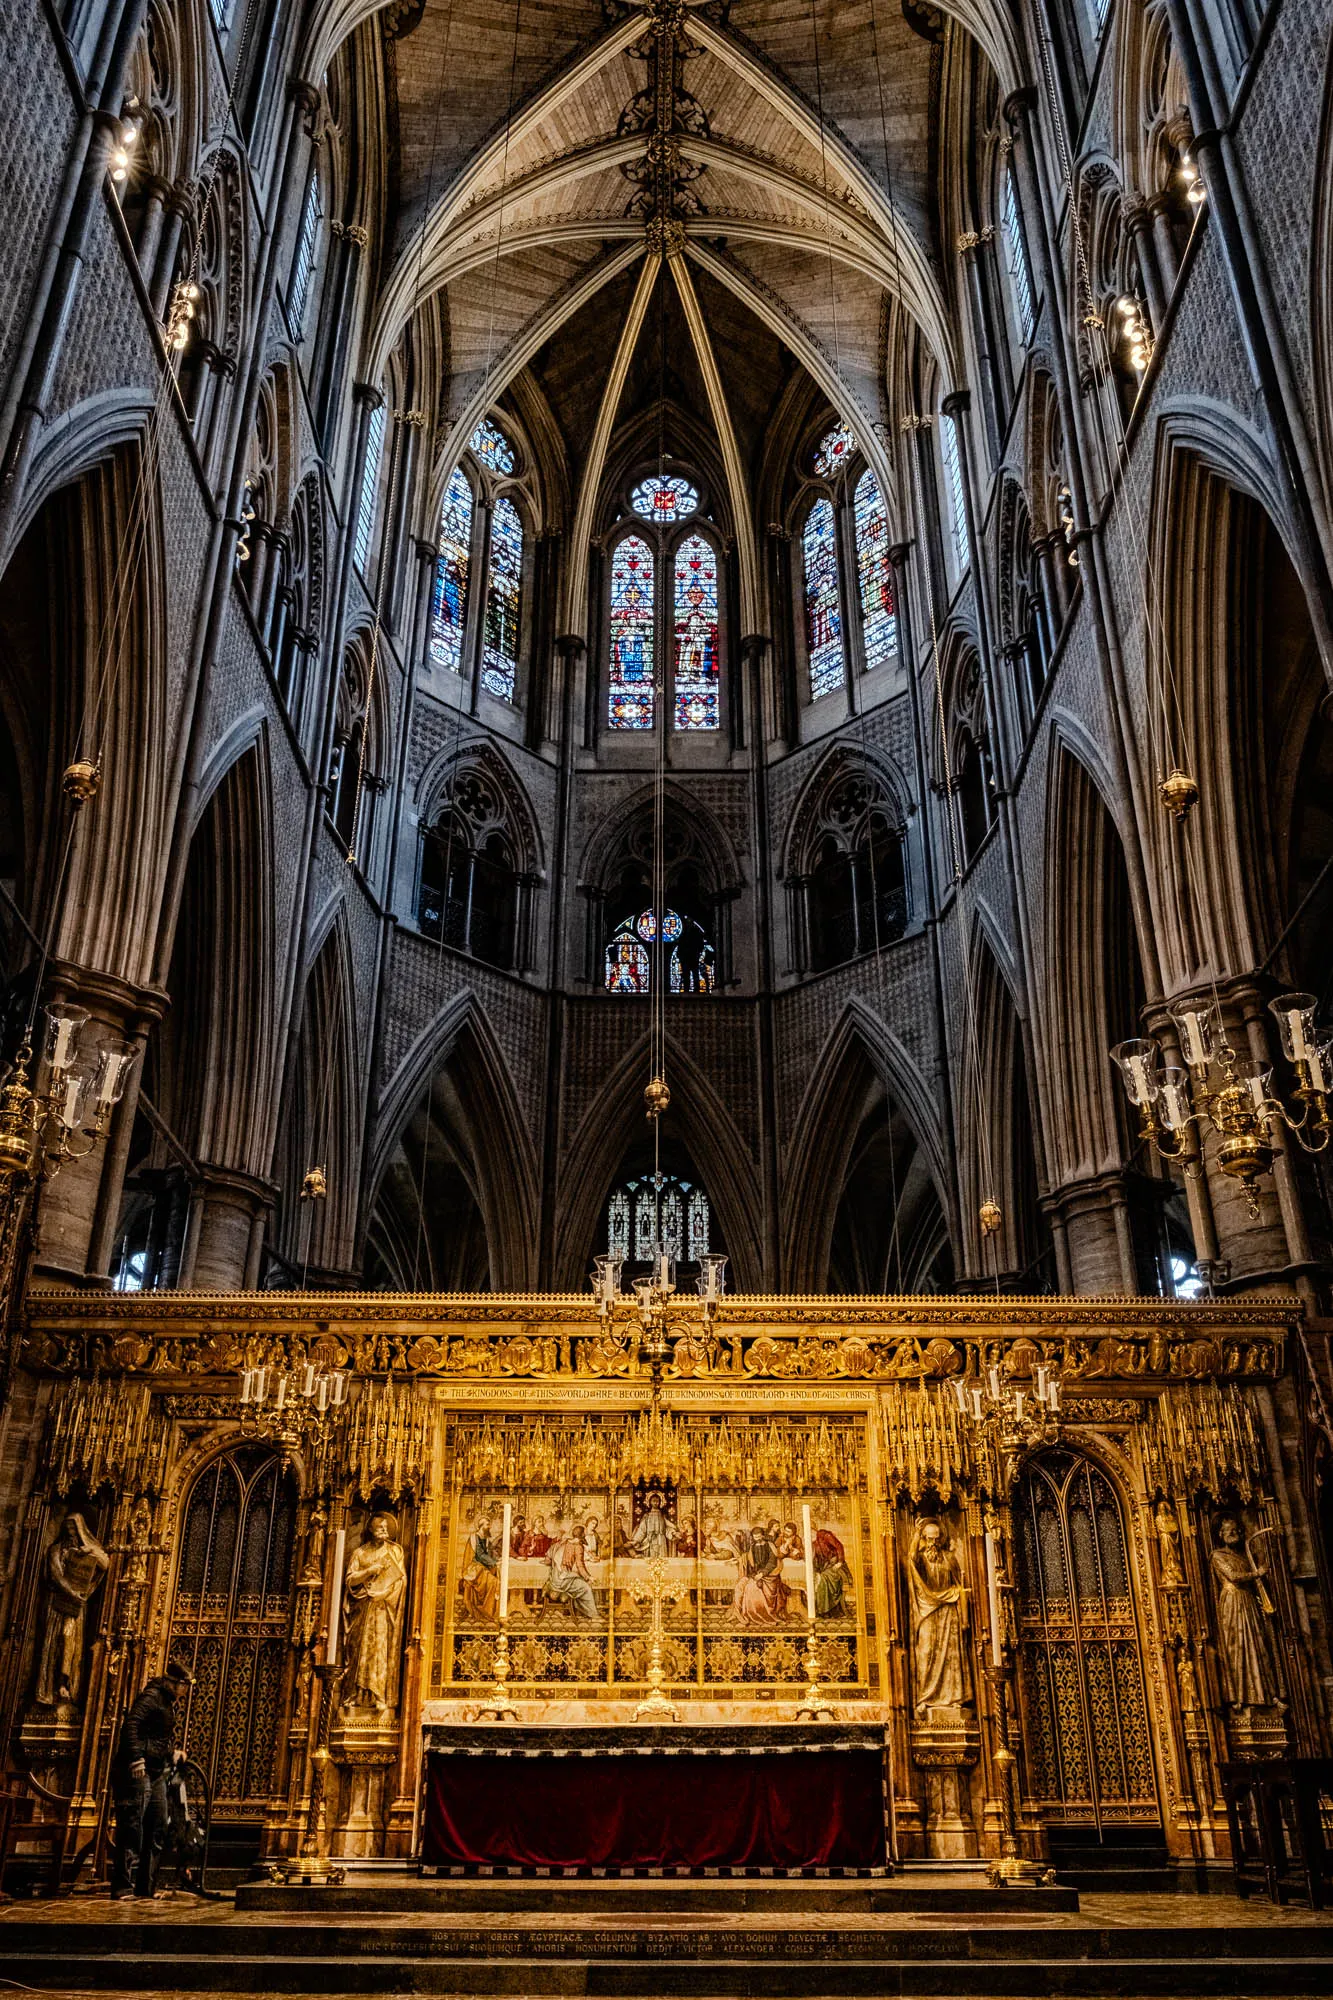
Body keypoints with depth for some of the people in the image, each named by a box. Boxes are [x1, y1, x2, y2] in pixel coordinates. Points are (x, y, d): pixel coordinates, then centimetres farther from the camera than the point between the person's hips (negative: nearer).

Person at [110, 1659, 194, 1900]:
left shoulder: (168, 1702, 19)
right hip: (139, 1771, -10)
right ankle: (123, 1887, -2)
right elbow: (130, 1725, -25)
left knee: (157, 1828, 11)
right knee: (132, 1828, -7)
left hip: (157, 1772, 10)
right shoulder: (152, 1696, -11)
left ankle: (146, 1886, 18)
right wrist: (136, 1758, -31)